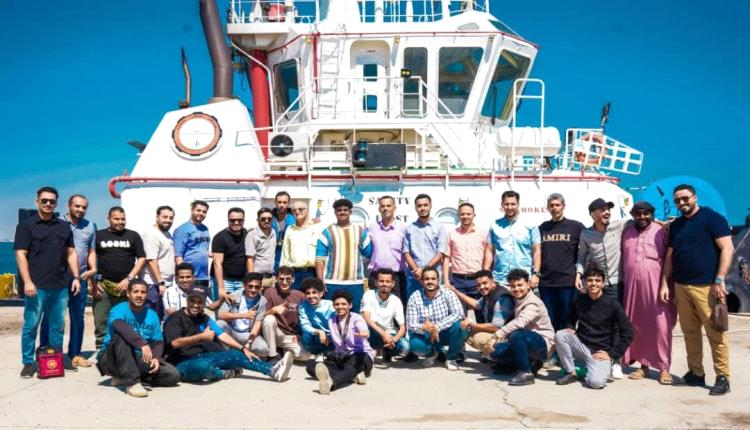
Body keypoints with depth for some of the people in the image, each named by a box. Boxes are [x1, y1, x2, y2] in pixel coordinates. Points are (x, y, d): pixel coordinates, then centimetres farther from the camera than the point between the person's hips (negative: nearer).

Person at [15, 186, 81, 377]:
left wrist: (76, 277, 6)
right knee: (31, 325, 0)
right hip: (37, 286, -4)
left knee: (58, 325, 11)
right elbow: (21, 255, -7)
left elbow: (71, 253, 16)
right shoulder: (26, 225, 0)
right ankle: (28, 363, 10)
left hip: (60, 286, 4)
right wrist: (27, 282, -16)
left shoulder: (63, 226, 13)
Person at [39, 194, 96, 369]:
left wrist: (93, 269, -1)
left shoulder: (90, 226, 12)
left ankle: (75, 355, 18)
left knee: (78, 318, 9)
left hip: (81, 279, 4)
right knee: (50, 317, 0)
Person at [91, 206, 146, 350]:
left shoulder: (133, 236, 9)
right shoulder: (98, 235, 9)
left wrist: (129, 279, -6)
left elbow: (141, 258, 5)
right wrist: (93, 283, -1)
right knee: (101, 322, -2)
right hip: (103, 286, 0)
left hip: (126, 286, 0)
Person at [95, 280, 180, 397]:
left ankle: (124, 377, 1)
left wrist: (156, 358, -20)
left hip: (138, 360, 5)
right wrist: (143, 344, -47)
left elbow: (158, 342, 2)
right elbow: (121, 327, -35)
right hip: (113, 359, -5)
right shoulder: (119, 310, -12)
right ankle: (132, 382, -34)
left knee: (173, 375, -11)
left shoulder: (152, 315, 3)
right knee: (121, 335, -34)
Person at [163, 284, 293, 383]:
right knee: (204, 366, -39)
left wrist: (243, 348, -4)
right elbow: (175, 343, -23)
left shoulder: (205, 319, 14)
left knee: (235, 355, -7)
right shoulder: (175, 319, -7)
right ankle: (227, 373, -6)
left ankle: (273, 370, -15)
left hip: (203, 357, 7)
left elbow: (222, 335, 6)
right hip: (183, 364, -7)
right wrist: (202, 336, -20)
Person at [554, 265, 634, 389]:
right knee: (559, 335, -25)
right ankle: (571, 372, -7)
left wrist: (612, 354, -10)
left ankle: (607, 367, 7)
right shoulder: (579, 300, 2)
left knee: (596, 382, -29)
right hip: (581, 345, 4)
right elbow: (571, 319, 21)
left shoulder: (612, 304, -9)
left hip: (600, 352, -4)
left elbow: (627, 333, -8)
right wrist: (570, 328, -2)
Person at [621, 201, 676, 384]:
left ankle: (664, 368, 2)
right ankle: (644, 365, 17)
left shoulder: (660, 231, -1)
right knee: (637, 327, 7)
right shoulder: (627, 232, 13)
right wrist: (623, 282, 14)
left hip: (655, 286, -4)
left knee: (661, 327, -6)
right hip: (632, 286, 4)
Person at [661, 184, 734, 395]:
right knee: (690, 332, 9)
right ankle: (696, 373, 18)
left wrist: (719, 280, -14)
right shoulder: (675, 225, 17)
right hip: (681, 286, 6)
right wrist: (665, 283, 12)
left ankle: (722, 377, 3)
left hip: (706, 286, -6)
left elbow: (727, 248, -8)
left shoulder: (711, 218, -2)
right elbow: (670, 256, 19)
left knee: (715, 332, -4)